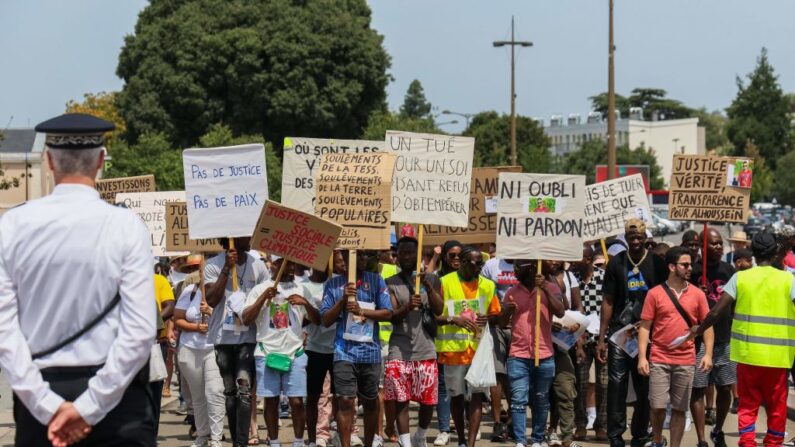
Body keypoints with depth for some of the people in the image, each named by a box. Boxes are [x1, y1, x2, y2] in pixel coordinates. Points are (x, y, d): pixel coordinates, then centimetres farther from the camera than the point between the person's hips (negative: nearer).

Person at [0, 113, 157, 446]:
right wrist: (90, 406, -9)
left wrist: (47, 405, -6)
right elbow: (141, 330, -12)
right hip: (114, 394, -2)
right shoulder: (126, 226, -6)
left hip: (42, 391, 2)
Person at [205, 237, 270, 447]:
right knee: (229, 392, 8)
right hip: (222, 337, 0)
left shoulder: (257, 265, 3)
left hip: (248, 337, 0)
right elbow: (211, 300, -12)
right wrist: (227, 269, -17)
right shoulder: (214, 265, -3)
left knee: (244, 389, -13)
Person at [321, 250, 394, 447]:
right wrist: (343, 299, -11)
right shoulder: (334, 283, 5)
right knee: (345, 401, -11)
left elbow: (387, 313, 1)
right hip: (344, 351, -2)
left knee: (370, 401, 13)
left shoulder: (376, 281, 6)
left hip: (370, 351, 2)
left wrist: (362, 311, -12)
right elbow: (326, 320, 2)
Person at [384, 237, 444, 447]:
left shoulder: (432, 280, 9)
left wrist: (428, 286, -15)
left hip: (425, 349, 2)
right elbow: (393, 316, -5)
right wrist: (408, 306, -26)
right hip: (399, 351, -1)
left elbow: (438, 310, -2)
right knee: (400, 400, -4)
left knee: (428, 400, 6)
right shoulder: (391, 284, 4)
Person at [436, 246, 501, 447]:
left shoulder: (488, 285, 7)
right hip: (453, 348, -2)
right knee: (456, 396, 10)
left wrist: (487, 319, -9)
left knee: (477, 395, -6)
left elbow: (496, 315, 14)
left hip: (479, 348, 2)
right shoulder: (445, 282, -3)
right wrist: (454, 319, -20)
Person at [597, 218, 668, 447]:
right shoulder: (616, 263, 6)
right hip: (619, 332, 0)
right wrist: (602, 338, 2)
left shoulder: (657, 264, 4)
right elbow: (608, 301, 7)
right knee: (617, 384, -6)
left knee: (644, 387, 5)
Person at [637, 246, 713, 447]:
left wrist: (708, 354, -3)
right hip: (659, 360, -1)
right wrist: (642, 357, -7)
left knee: (679, 409, 4)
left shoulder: (697, 294, 5)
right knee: (658, 406, -1)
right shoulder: (655, 293, 0)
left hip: (686, 361, 1)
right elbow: (645, 327, 0)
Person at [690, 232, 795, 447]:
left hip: (747, 352, 1)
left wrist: (698, 331, 10)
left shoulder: (740, 277, -1)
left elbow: (716, 312, -5)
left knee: (747, 403, 9)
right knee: (776, 405, 12)